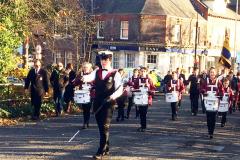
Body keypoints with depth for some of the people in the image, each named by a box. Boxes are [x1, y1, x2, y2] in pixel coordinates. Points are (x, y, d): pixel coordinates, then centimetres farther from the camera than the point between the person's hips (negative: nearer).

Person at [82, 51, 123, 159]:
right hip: (97, 103, 5)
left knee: (105, 127, -9)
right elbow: (89, 77, -7)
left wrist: (113, 96, -24)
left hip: (108, 104, -4)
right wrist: (84, 78, -30)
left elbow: (120, 90, -5)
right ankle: (106, 149, 26)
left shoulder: (115, 74, 1)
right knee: (101, 127, 12)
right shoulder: (97, 72, 12)